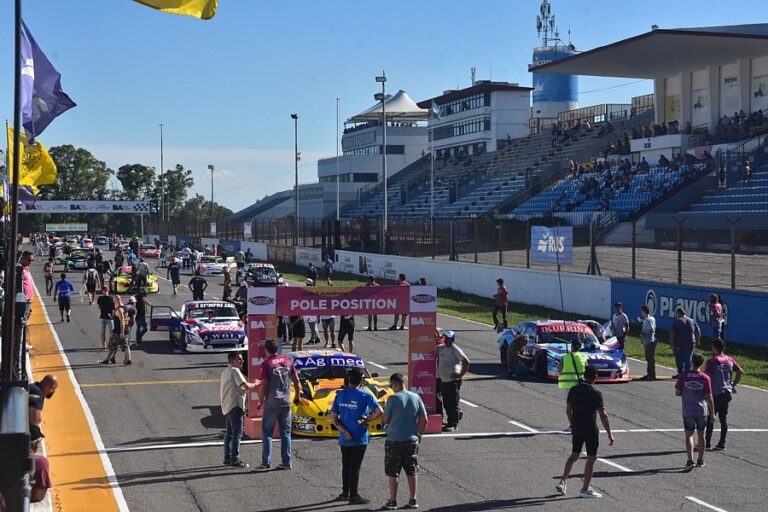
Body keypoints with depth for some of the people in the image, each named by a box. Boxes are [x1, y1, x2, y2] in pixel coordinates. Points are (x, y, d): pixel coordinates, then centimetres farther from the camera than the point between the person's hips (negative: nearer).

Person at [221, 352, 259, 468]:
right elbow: (246, 386, -19)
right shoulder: (235, 371, -12)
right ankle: (235, 460, -11)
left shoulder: (225, 371, 19)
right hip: (235, 406, -10)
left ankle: (227, 458, 18)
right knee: (237, 433, -9)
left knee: (229, 433, 14)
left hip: (226, 407, 10)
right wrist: (255, 384, -2)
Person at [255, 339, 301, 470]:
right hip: (286, 402, 4)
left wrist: (260, 401, -1)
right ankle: (287, 462, 10)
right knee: (286, 433, 10)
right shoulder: (288, 362, 5)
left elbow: (263, 385, -13)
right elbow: (296, 381, 7)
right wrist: (297, 396, 19)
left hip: (271, 403, -4)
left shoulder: (267, 364, -10)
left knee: (267, 433, 4)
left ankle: (266, 463, 1)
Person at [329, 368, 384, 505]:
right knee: (355, 467, 1)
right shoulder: (365, 395, -10)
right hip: (359, 438, -4)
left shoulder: (340, 395, 2)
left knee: (346, 466, 16)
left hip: (344, 438, 4)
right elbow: (379, 411, -18)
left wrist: (344, 431, -5)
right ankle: (353, 496, 5)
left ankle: (345, 493, 26)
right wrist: (366, 420, -8)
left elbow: (334, 418, 1)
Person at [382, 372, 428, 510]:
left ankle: (392, 501, 10)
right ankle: (413, 500, 15)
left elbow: (384, 420, -8)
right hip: (412, 440, 4)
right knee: (412, 471, 12)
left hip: (394, 441, -4)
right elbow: (424, 420, 4)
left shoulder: (393, 398, -14)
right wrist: (418, 435, 15)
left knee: (393, 473, 6)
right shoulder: (416, 397, 0)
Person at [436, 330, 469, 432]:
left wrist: (461, 374, -15)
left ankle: (454, 424, -1)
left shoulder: (455, 350, -12)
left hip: (453, 381, -7)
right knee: (446, 404, 13)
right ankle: (450, 422, 28)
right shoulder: (440, 348, 9)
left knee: (453, 403, -5)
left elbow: (466, 362, -17)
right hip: (443, 380, 7)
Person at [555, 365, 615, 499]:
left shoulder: (573, 390, 1)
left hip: (577, 428, 5)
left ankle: (563, 482, 10)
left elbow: (568, 410, 9)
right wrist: (609, 434, -8)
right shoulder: (596, 394, -15)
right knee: (591, 458, 6)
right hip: (591, 430, -5)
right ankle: (585, 489, 9)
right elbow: (603, 416, -15)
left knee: (574, 455, 19)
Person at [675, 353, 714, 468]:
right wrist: (712, 412, 3)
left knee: (689, 435, 4)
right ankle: (700, 461, 21)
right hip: (702, 410, 1)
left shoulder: (683, 375, -9)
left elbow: (677, 392, -4)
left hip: (687, 411, -1)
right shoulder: (705, 378, -8)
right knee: (701, 435, 14)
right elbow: (709, 397, -6)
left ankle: (690, 460, -7)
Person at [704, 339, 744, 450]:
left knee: (710, 418, 3)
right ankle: (722, 443, 10)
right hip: (727, 392, 6)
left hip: (716, 394, -6)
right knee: (724, 418, 9)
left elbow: (706, 376, -16)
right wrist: (733, 385, 13)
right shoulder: (730, 360, 6)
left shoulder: (712, 361, -11)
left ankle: (707, 442, 5)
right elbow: (741, 372, 7)